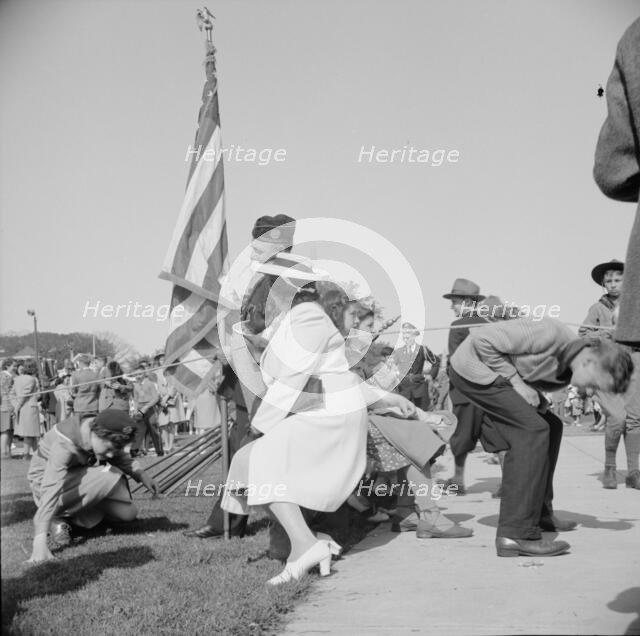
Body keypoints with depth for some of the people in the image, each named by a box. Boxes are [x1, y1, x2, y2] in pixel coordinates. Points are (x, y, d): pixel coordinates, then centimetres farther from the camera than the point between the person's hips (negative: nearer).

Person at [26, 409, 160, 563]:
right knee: (110, 477, -31)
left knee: (128, 512, -5)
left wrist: (141, 474, -5)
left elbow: (118, 457, 10)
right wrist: (39, 541, -50)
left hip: (80, 479, 7)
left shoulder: (100, 428, -14)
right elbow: (50, 491, -43)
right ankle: (56, 516, -16)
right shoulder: (64, 444, -36)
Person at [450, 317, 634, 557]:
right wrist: (516, 382, -21)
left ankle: (539, 513, 21)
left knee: (551, 427, 12)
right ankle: (516, 534, -22)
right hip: (473, 368, -10)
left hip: (495, 374, 10)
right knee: (533, 430, -19)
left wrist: (538, 401, -3)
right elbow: (482, 340, -25)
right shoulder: (550, 334, -26)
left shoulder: (568, 368, 2)